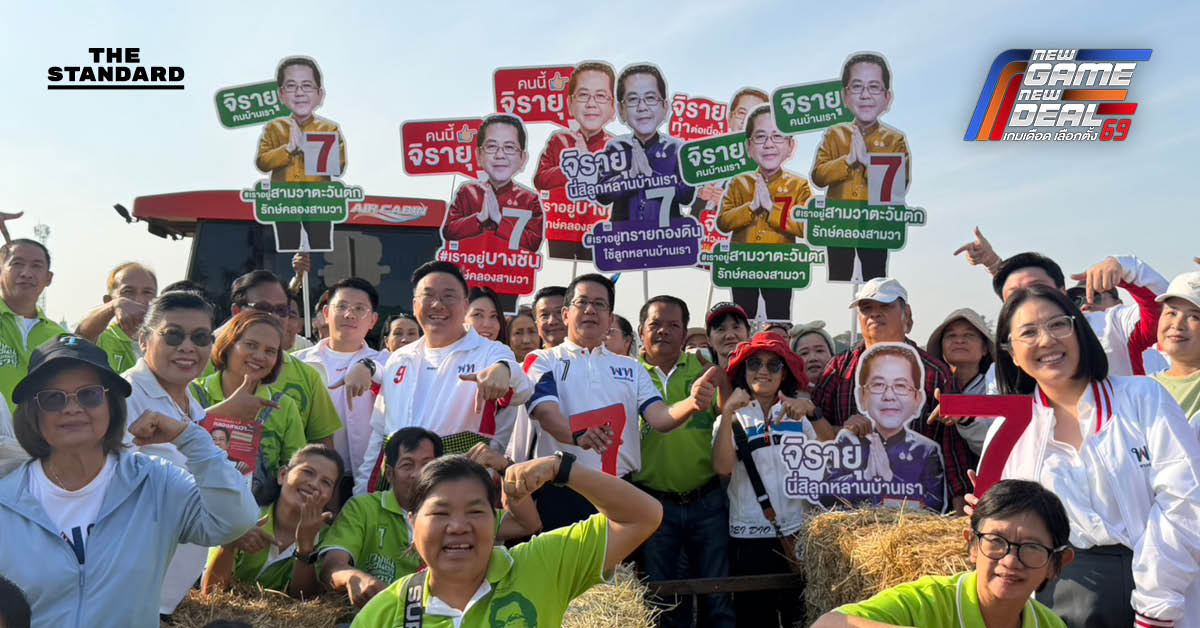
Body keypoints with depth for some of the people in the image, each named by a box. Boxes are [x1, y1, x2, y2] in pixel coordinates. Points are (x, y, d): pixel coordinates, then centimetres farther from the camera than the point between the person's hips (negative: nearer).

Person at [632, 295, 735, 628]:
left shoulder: (704, 367, 3)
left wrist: (721, 379, -12)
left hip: (707, 501, 1)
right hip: (654, 504, 0)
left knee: (718, 598, 10)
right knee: (663, 600, 14)